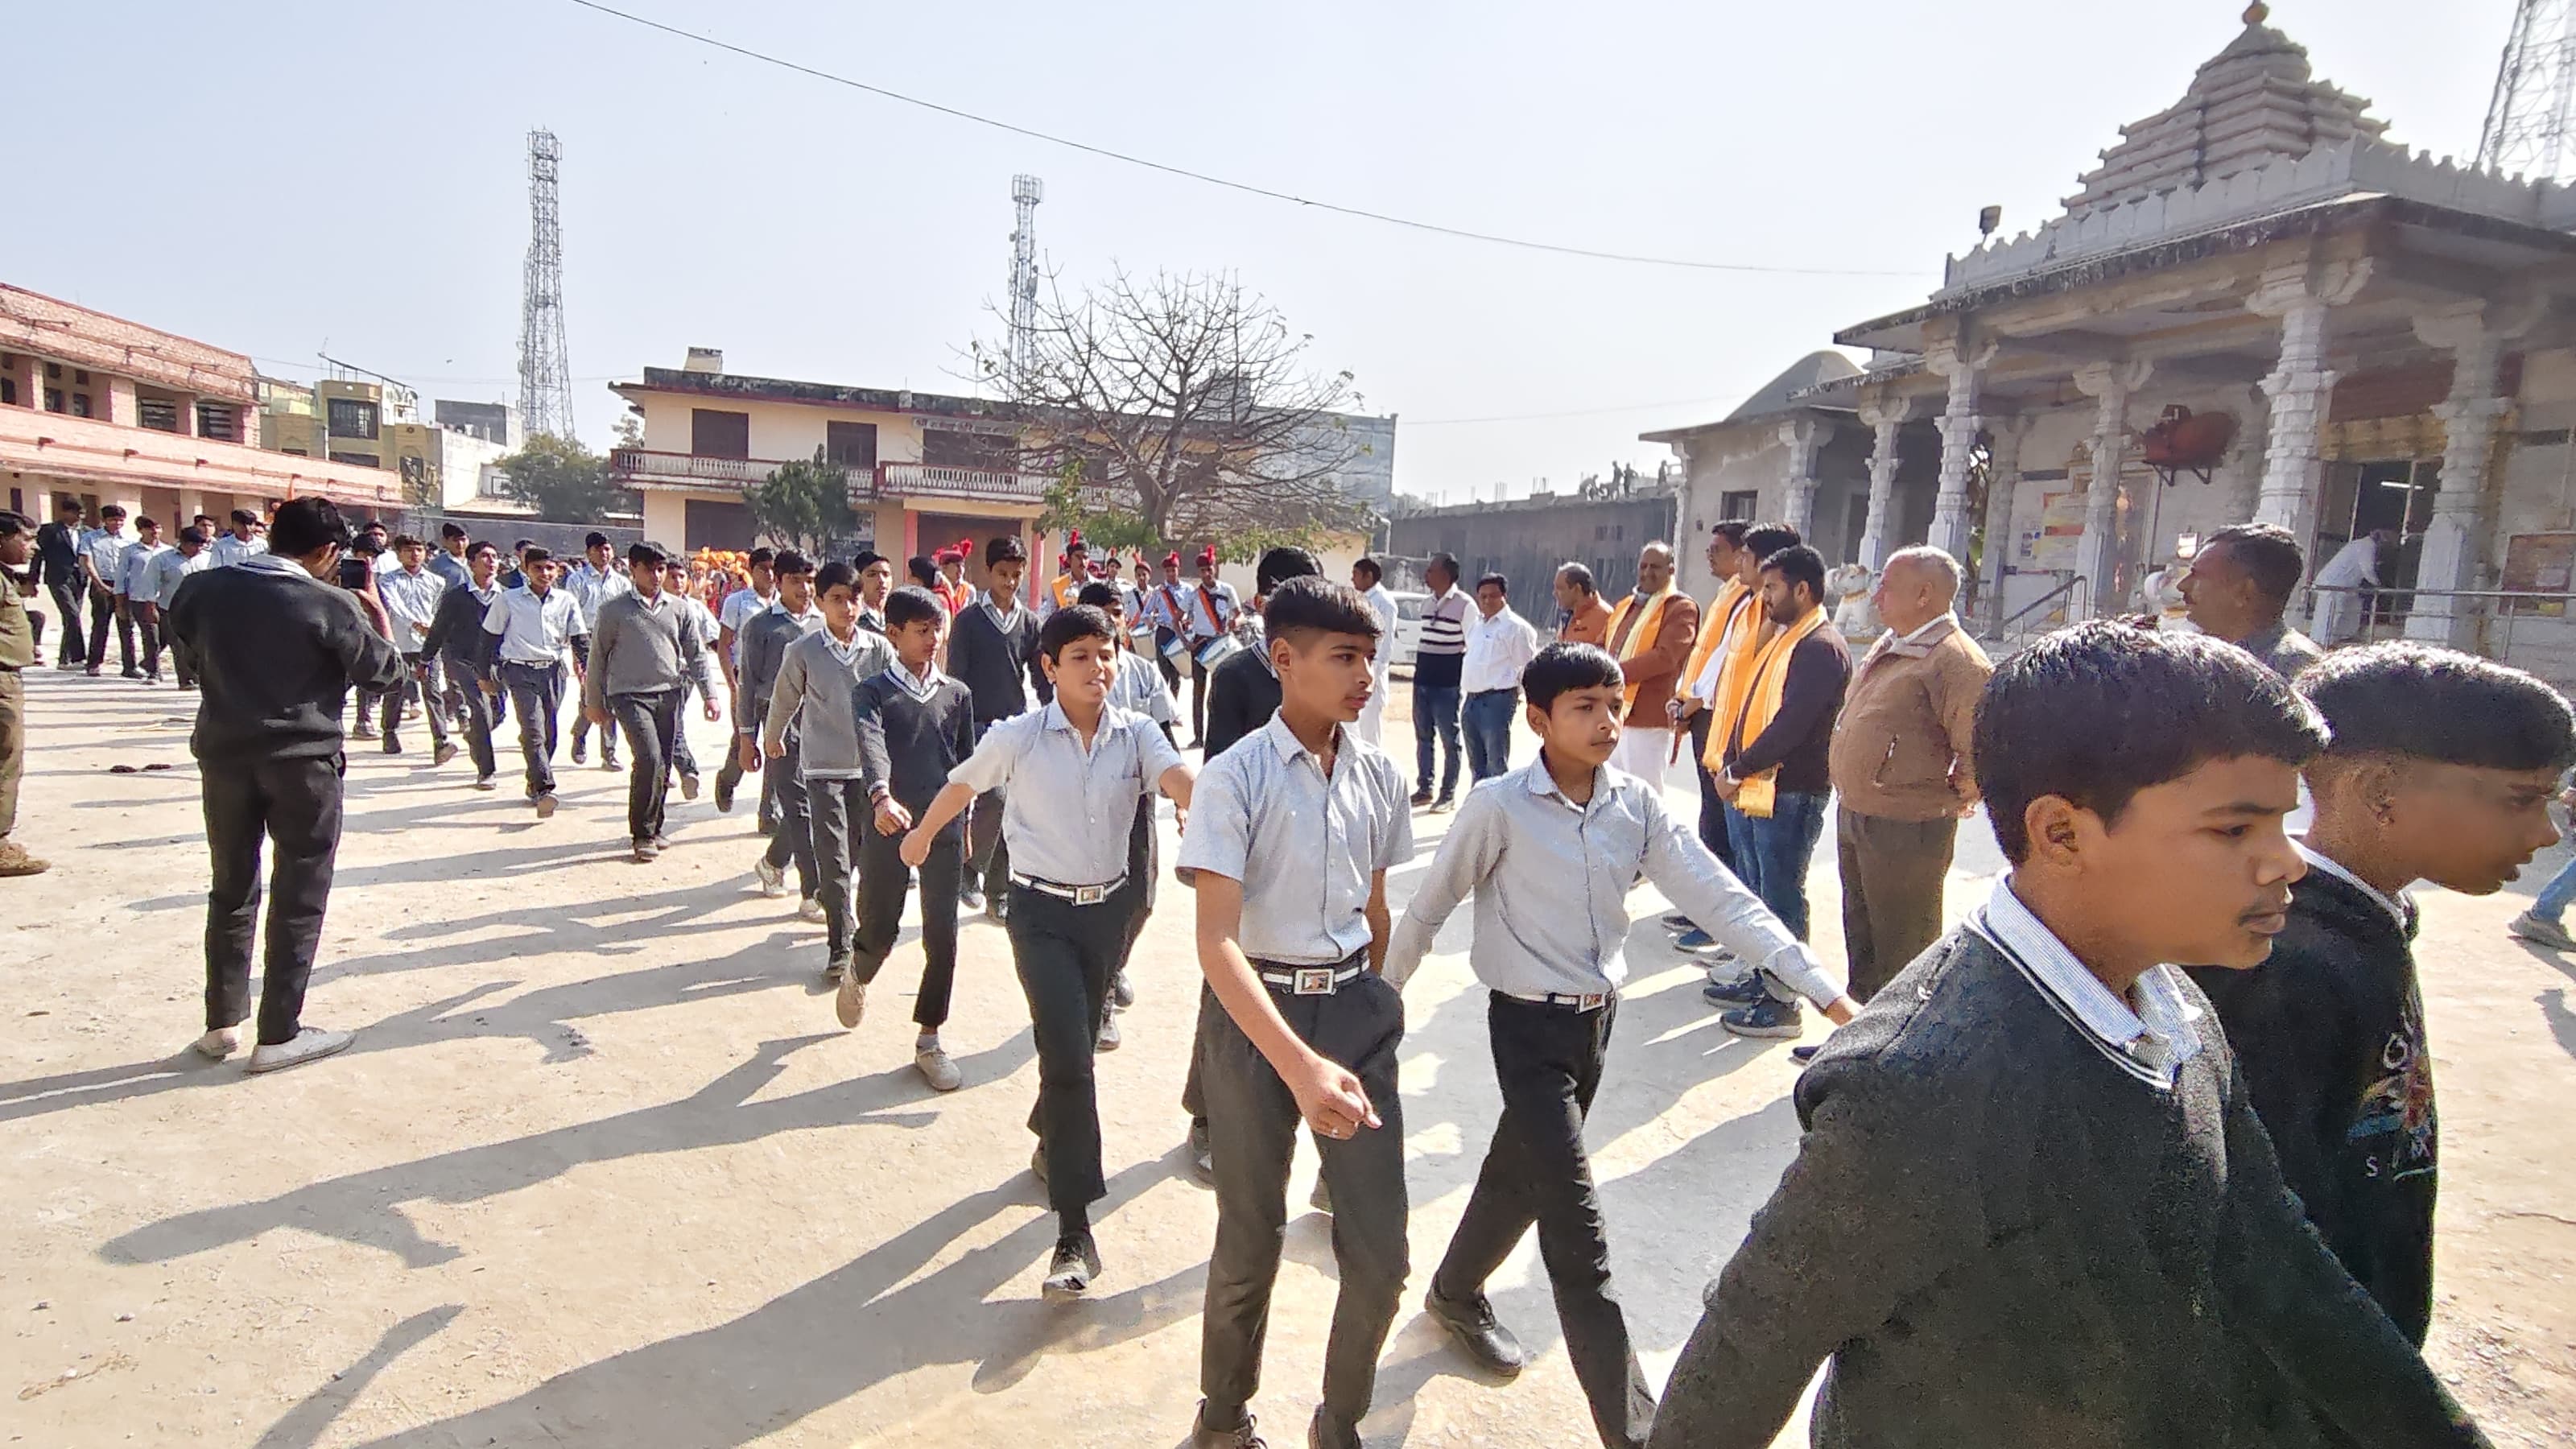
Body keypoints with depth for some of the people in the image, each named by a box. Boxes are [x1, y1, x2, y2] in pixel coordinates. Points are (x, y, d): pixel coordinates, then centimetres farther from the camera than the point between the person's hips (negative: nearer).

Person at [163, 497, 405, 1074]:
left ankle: (222, 1024, 25)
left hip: (223, 756, 5)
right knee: (299, 897, 5)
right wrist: (377, 617, 8)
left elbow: (190, 653, 16)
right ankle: (278, 1034, 8)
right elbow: (385, 671, -5)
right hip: (302, 761, -5)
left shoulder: (203, 589, 1)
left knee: (232, 890, 18)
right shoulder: (329, 604, -14)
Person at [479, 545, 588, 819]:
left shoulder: (567, 602, 8)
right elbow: (491, 638, 10)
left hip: (553, 670, 3)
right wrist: (487, 675, 11)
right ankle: (545, 789, -22)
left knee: (549, 733, 8)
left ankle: (535, 785, 24)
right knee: (533, 730, -16)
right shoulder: (507, 600, 3)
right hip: (520, 670, -3)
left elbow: (580, 639, 12)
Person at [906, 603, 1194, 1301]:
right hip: (1042, 911, -3)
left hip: (1107, 906, 3)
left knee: (1074, 1050, 19)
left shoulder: (1136, 734, -5)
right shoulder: (1017, 738, -10)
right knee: (1070, 1058, -12)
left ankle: (1051, 1140, 51)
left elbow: (1179, 780, -24)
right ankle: (1075, 1234, -7)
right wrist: (920, 837, 23)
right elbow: (960, 787, 7)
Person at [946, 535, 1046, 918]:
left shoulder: (1029, 623, 8)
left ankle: (999, 892, 18)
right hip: (979, 725, -4)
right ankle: (970, 870, 2)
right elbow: (955, 677, -4)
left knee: (1009, 812, 7)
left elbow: (1041, 677, 11)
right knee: (993, 800, -20)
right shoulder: (969, 620, -2)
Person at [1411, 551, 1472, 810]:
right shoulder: (1427, 604, 13)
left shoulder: (1464, 605, -9)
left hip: (1448, 682, -7)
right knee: (1423, 736, 11)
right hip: (1423, 679, 7)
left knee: (1449, 738, 1)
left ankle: (1449, 793, 9)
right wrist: (1418, 667, 15)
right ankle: (1424, 789, 21)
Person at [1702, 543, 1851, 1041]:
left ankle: (1782, 1003, 8)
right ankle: (1761, 980, 29)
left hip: (1790, 794, -9)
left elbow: (1791, 722, -22)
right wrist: (1731, 766, 5)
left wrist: (1739, 769, -15)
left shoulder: (1821, 648, -15)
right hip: (1751, 788, 9)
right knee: (1757, 892, 17)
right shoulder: (1780, 640, 16)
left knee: (1782, 898, -1)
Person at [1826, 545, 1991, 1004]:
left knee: (1901, 949, 2)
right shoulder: (1888, 646, 12)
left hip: (1904, 828, -10)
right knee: (1860, 936, 22)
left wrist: (1956, 794, -10)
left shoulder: (1955, 660, -19)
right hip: (1853, 816, 10)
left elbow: (1980, 745, -26)